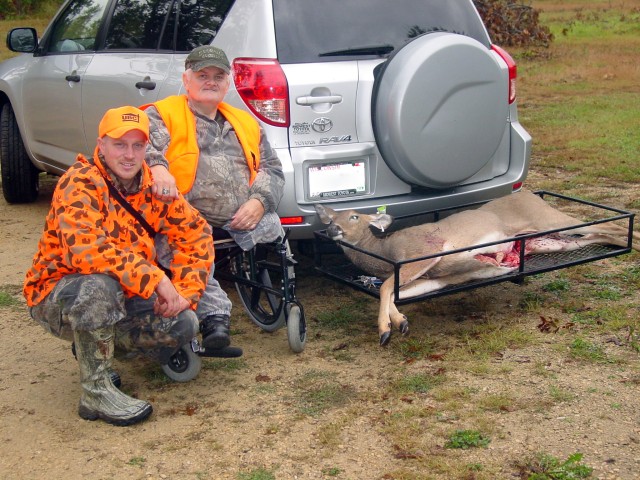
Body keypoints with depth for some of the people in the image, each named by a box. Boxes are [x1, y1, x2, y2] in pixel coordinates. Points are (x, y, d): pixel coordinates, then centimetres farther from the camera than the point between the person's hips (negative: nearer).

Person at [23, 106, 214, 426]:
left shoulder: (152, 185, -2)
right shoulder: (81, 184, -21)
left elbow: (196, 234, 2)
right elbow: (84, 250, -36)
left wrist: (183, 293, -11)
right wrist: (156, 280, -36)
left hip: (118, 301, 6)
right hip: (55, 298, -6)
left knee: (183, 325, -14)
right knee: (100, 285, -37)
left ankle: (99, 342, 12)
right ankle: (96, 392, -21)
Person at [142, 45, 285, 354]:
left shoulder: (246, 123, 26)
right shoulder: (162, 115, 12)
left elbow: (272, 169, 21)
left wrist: (259, 201, -1)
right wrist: (156, 166, -33)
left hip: (241, 219, 4)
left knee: (271, 229, -27)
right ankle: (216, 318, -35)